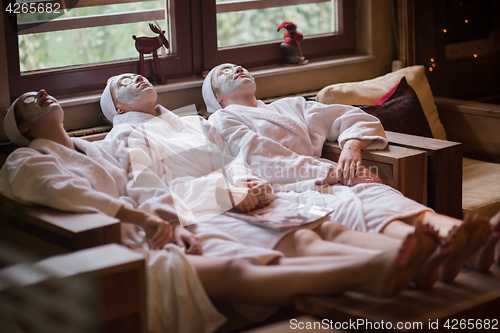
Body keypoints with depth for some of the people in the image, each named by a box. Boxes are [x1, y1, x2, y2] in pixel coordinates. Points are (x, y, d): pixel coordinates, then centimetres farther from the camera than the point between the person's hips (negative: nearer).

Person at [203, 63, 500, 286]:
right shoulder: (223, 120, 19)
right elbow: (262, 159, 0)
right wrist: (329, 172, -12)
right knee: (346, 205, -37)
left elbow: (357, 118, 30)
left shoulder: (291, 106, 37)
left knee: (372, 191, -31)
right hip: (284, 188, -5)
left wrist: (352, 145, 4)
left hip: (325, 178, 5)